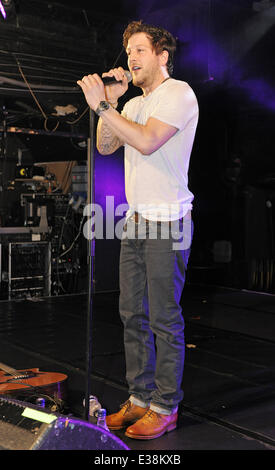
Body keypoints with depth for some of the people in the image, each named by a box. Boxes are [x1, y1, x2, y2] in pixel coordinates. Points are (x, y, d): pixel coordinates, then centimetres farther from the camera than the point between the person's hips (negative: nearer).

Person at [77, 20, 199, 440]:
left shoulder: (178, 93, -5)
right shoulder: (134, 105, 21)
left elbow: (146, 142, -19)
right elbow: (105, 146, 16)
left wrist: (101, 104, -14)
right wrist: (109, 101, 9)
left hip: (168, 221, -8)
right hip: (136, 221, 8)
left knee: (164, 318, -3)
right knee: (133, 315, 9)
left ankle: (166, 407, 8)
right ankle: (140, 399, 20)